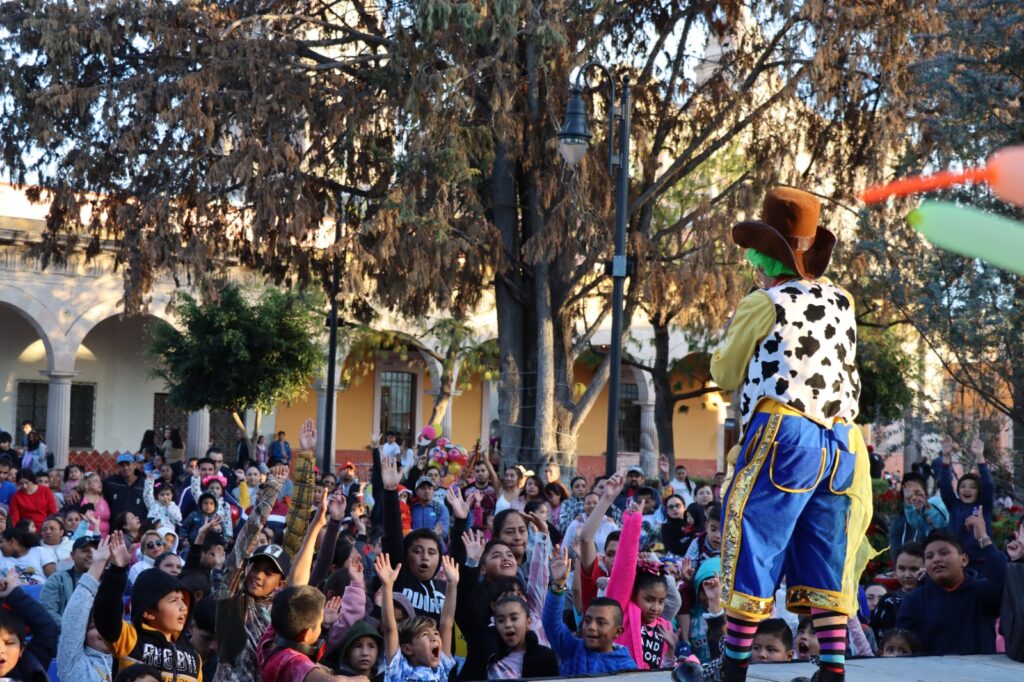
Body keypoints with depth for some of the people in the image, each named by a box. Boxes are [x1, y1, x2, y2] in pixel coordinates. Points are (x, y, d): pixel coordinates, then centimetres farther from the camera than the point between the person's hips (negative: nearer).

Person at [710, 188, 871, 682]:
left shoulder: (764, 306, -5)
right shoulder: (841, 302, 11)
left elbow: (726, 376, 5)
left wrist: (723, 350, 24)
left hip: (782, 433, -6)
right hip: (838, 442, 6)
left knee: (751, 549, 1)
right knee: (823, 555, 9)